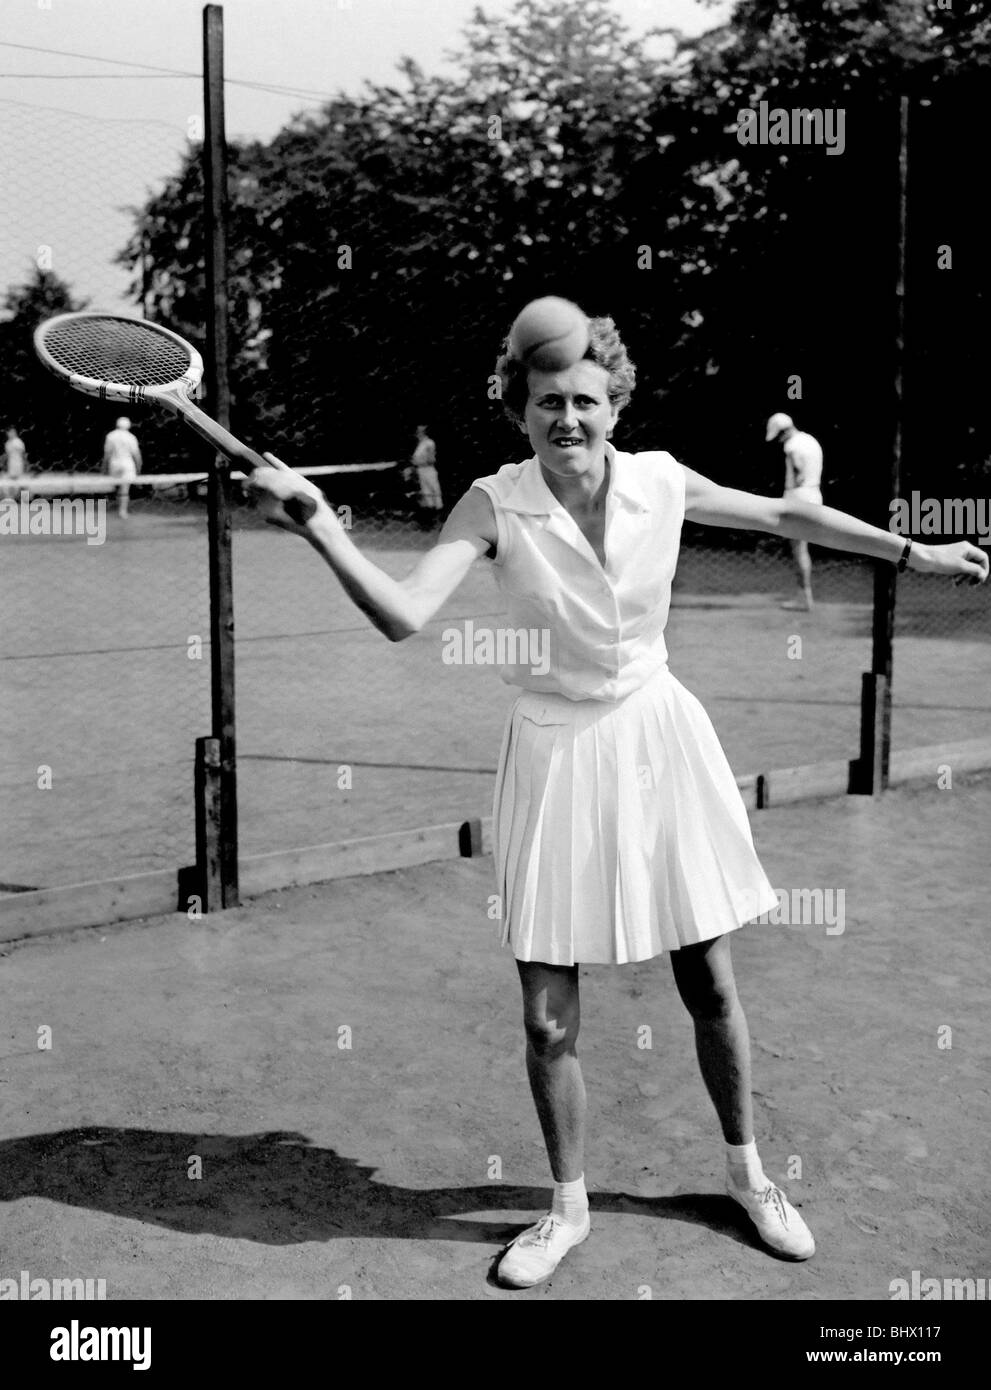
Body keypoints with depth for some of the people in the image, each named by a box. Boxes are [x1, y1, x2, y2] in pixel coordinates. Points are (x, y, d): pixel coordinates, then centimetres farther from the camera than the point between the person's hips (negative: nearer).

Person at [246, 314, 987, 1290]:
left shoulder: (661, 483, -7)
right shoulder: (495, 505, -14)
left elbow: (786, 515, 9)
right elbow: (404, 615, -27)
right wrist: (318, 526, -39)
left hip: (658, 741, 2)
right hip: (556, 755, -1)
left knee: (710, 989, 10)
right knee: (546, 1019, 3)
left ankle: (746, 1171, 37)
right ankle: (567, 1207, 29)